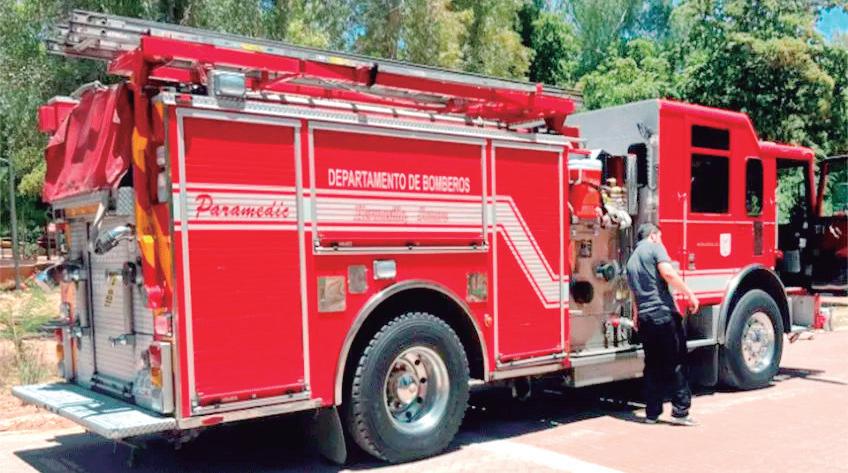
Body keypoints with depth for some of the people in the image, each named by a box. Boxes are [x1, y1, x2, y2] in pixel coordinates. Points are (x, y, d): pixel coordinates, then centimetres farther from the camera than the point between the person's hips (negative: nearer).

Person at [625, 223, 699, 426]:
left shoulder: (631, 260, 21)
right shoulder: (655, 248, 0)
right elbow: (668, 273, -17)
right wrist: (689, 294, -12)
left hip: (644, 317, 7)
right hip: (664, 313, -7)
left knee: (653, 365, 13)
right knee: (676, 363, 0)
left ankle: (652, 412, 14)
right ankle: (680, 410, 0)